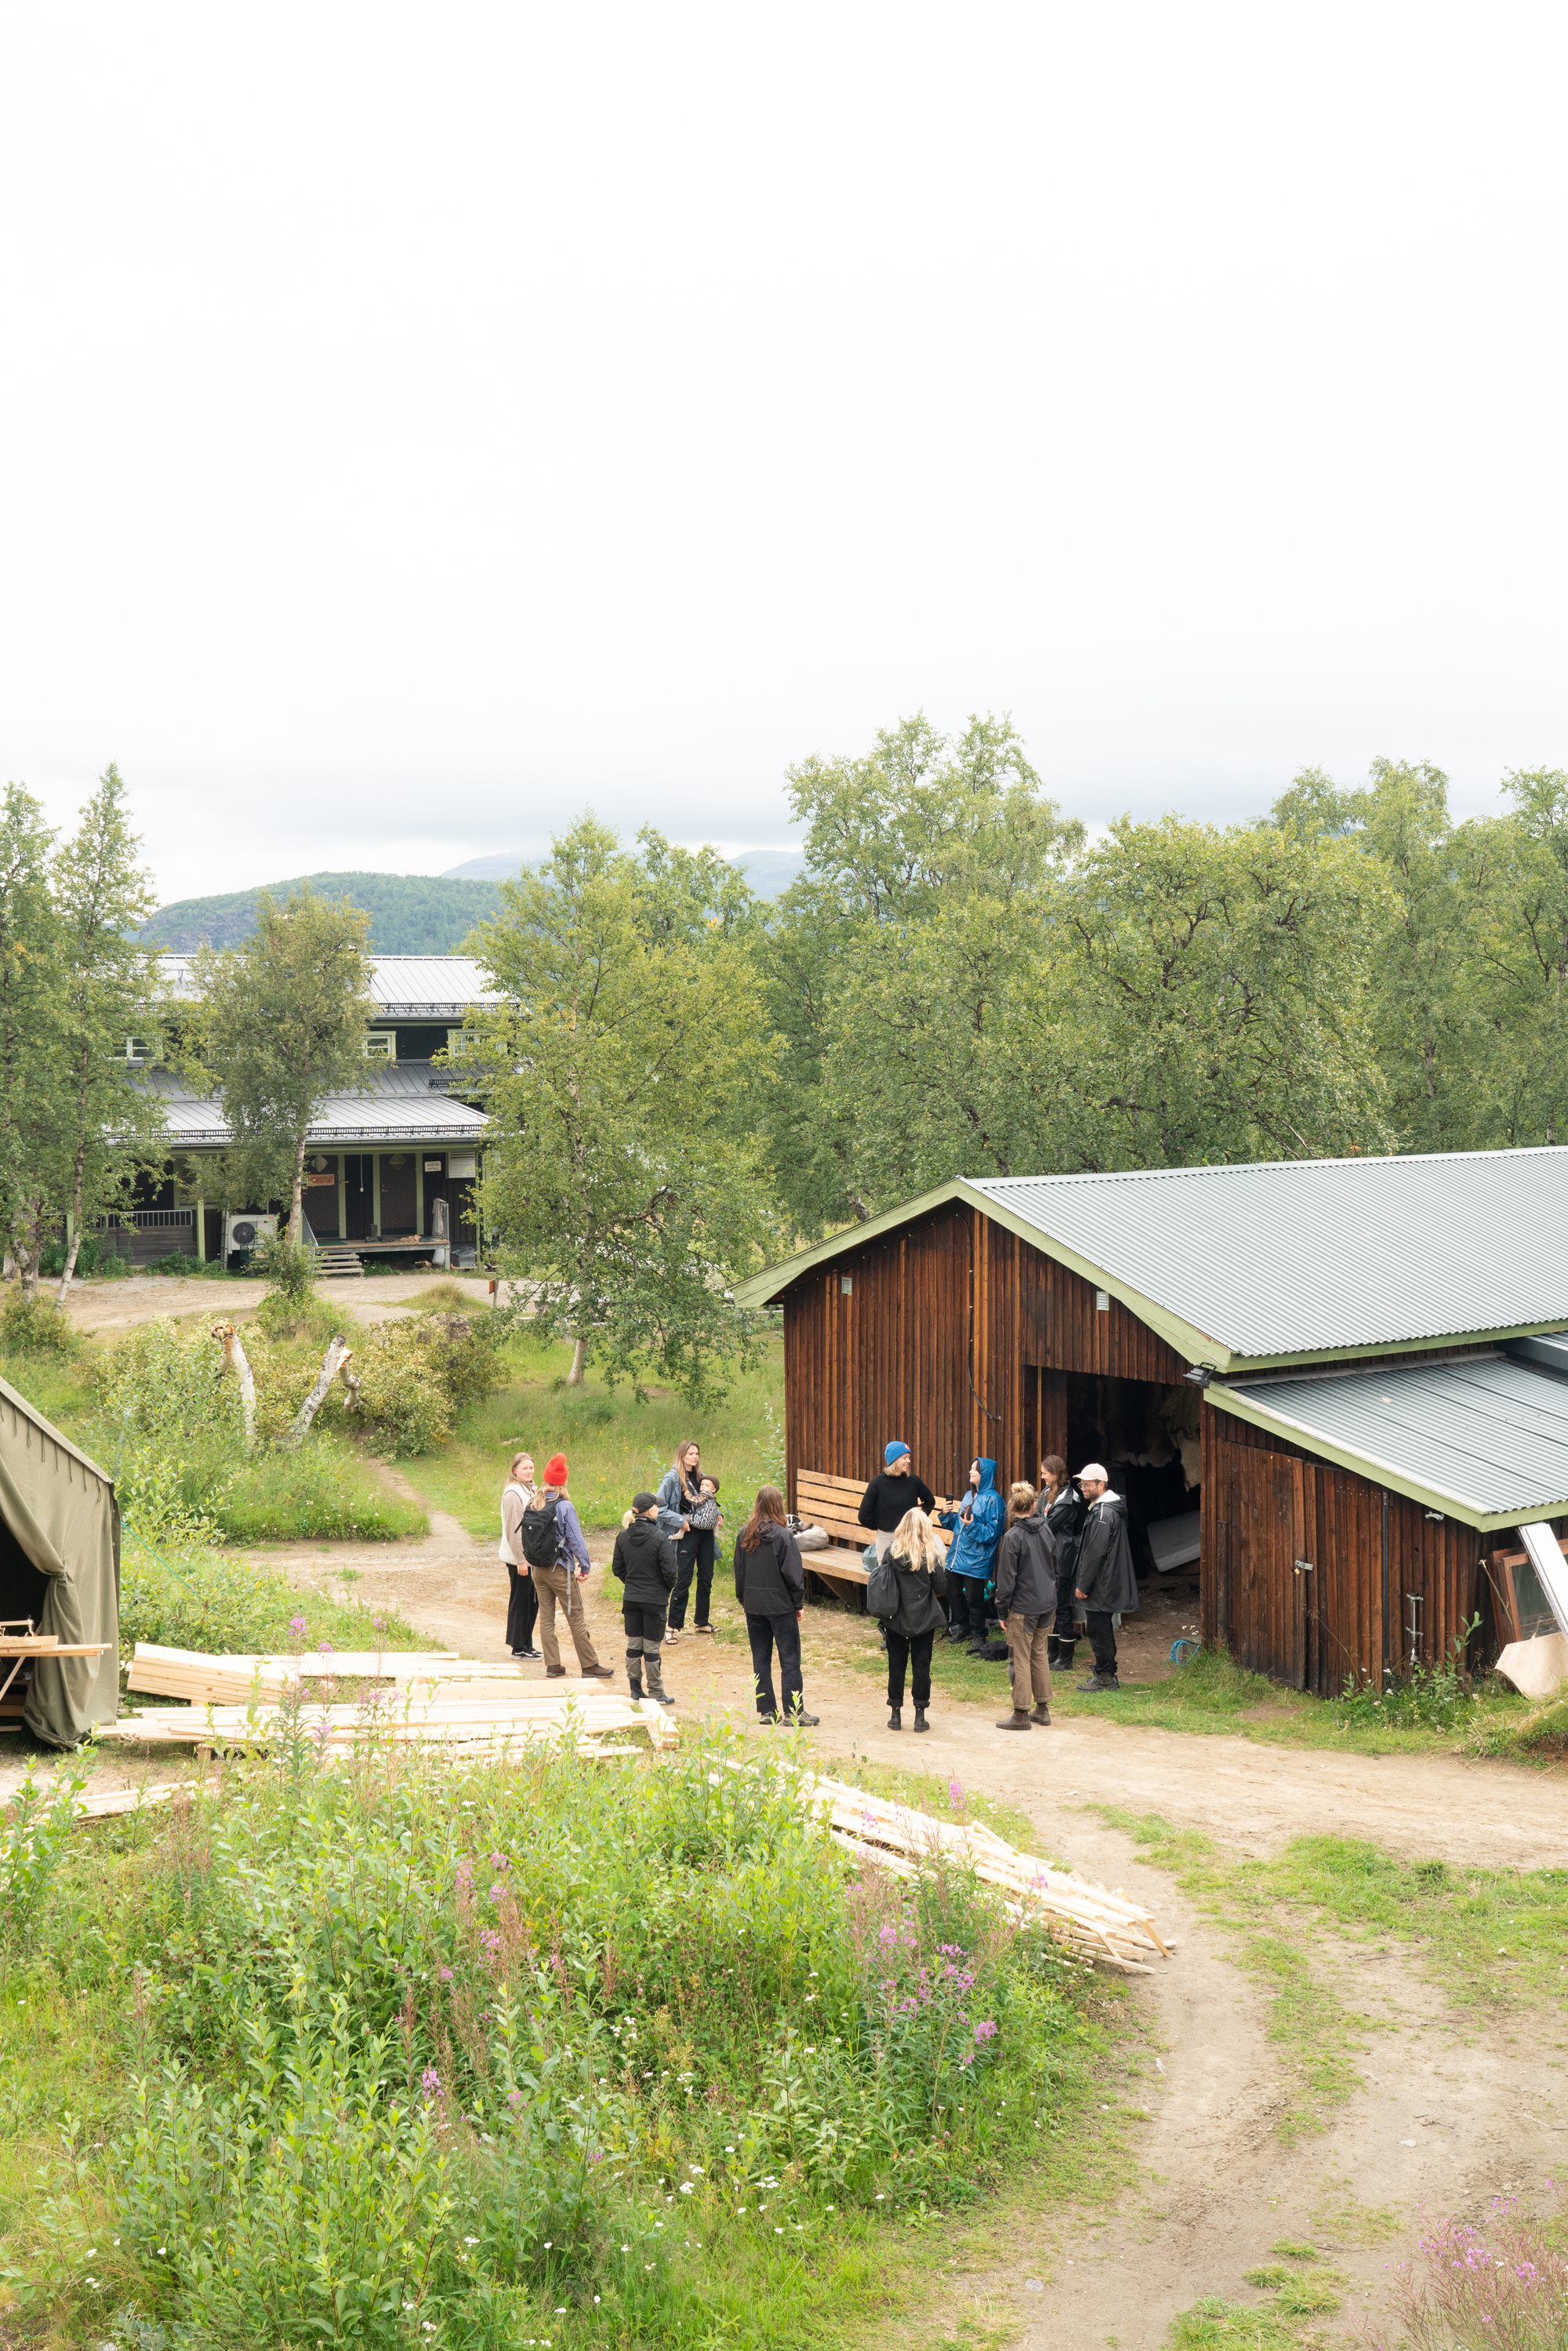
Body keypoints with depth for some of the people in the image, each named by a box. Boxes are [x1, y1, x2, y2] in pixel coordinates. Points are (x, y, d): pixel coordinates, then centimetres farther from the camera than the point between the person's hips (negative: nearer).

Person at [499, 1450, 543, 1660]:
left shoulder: (529, 1489, 13)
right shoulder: (513, 1493, -16)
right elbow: (513, 1529, -18)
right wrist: (521, 1560, -19)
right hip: (517, 1557, -9)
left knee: (532, 1600, 13)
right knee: (520, 1600, -1)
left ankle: (526, 1645, 22)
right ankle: (518, 1648, 7)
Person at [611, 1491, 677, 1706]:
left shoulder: (623, 1536, 0)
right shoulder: (660, 1537, -17)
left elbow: (617, 1568, 7)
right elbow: (669, 1570, -15)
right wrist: (668, 1589, 4)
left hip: (631, 1599, 5)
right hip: (655, 1599, -5)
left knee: (633, 1645, 12)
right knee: (651, 1648, 2)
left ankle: (635, 1690, 18)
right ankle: (656, 1693, 10)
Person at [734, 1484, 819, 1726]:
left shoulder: (744, 1534, 2)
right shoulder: (783, 1535, -14)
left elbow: (739, 1570, 8)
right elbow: (793, 1573, -11)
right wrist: (798, 1603, -1)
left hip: (753, 1605, 5)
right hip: (780, 1604, -5)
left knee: (760, 1659, 11)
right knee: (790, 1659, 1)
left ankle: (766, 1710, 12)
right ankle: (793, 1711, 2)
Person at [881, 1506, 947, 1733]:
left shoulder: (892, 1553, -9)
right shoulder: (931, 1556, -12)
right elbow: (941, 1588, -5)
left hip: (896, 1618, 1)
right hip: (924, 1618, -1)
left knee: (896, 1665, 11)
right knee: (922, 1665, 7)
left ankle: (895, 1714, 16)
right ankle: (920, 1715, 10)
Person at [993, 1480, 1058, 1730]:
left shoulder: (1013, 1537, -15)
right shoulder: (1046, 1530, 3)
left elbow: (1006, 1578, -13)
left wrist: (1002, 1611, -4)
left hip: (1023, 1606, -6)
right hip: (1048, 1604, 6)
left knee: (1020, 1659, 0)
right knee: (1040, 1655, 16)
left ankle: (1021, 1714, 4)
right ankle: (1043, 1709, 22)